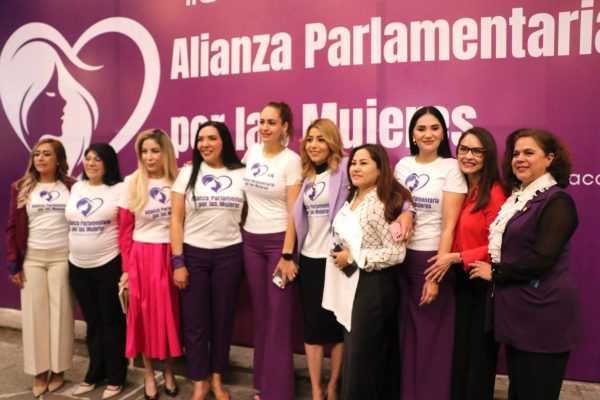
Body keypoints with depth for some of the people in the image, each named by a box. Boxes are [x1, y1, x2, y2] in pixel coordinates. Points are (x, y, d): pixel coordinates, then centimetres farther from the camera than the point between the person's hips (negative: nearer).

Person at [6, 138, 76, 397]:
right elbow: (13, 227, 4)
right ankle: (39, 372, 17)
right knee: (35, 313, 5)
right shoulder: (21, 188, 6)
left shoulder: (72, 188, 1)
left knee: (60, 312, 4)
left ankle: (57, 369, 17)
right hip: (32, 258, 2)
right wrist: (13, 263, -1)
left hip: (63, 257, -1)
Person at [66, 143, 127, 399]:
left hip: (110, 265, -5)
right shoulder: (76, 188, 11)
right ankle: (95, 373, 31)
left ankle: (115, 378, 20)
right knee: (92, 322, 16)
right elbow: (71, 224, 16)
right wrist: (71, 255, 14)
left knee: (112, 321, 6)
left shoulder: (120, 189, -7)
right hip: (78, 267, 5)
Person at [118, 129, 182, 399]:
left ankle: (169, 372, 25)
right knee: (144, 314, 7)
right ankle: (148, 375, 24)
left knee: (170, 313, 7)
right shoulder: (131, 183, -1)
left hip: (170, 255, 1)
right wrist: (126, 267, -2)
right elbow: (124, 230, 0)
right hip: (141, 256, -1)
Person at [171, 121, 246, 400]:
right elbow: (176, 219, 0)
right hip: (193, 254, 0)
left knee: (223, 318, 9)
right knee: (195, 320, 6)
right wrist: (178, 262, -6)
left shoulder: (241, 174, 3)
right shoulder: (187, 174, 2)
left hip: (229, 255, 1)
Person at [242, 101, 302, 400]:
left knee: (279, 317, 0)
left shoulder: (291, 160, -9)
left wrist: (287, 255, -15)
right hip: (250, 240, 5)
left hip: (279, 241, -5)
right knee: (260, 314, 12)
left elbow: (293, 210, -12)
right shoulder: (251, 152, 6)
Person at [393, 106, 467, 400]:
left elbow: (449, 226, -11)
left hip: (432, 259, -4)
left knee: (430, 338, 7)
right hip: (401, 258, 4)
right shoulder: (402, 165, 7)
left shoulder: (451, 168, -7)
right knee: (404, 333, 12)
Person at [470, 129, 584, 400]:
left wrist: (495, 274, -12)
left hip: (542, 313, -8)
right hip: (516, 309, 8)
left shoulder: (557, 201, -14)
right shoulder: (517, 197, 13)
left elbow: (541, 259, -22)